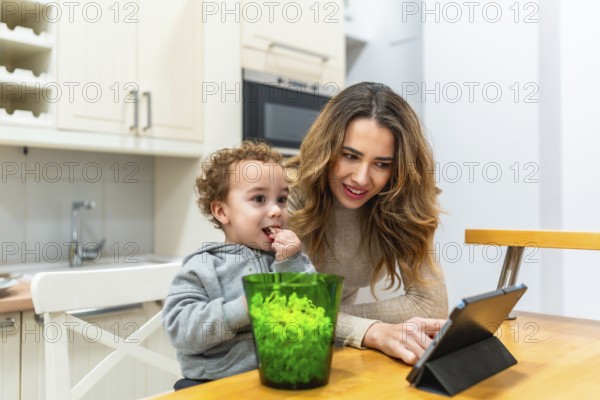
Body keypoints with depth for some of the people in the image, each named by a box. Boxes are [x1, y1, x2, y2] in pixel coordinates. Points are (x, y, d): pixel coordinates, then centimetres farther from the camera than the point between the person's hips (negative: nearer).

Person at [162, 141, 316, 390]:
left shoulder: (293, 258, 8)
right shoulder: (203, 267, 0)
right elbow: (179, 328, -9)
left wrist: (290, 265, -9)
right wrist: (239, 311, -17)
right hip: (216, 382, -2)